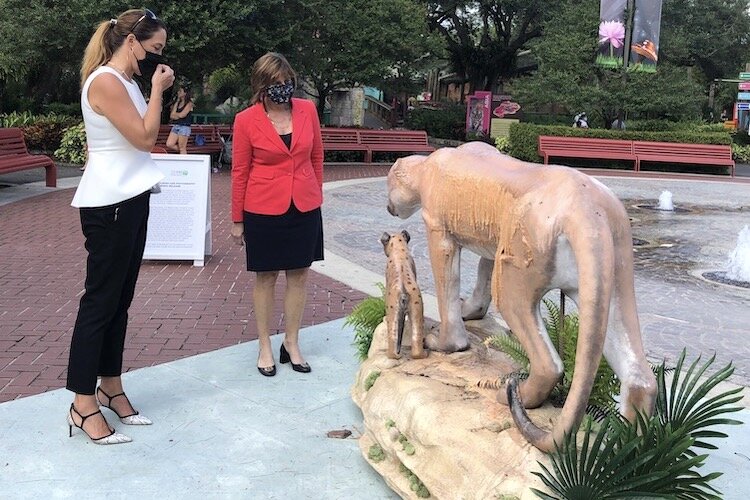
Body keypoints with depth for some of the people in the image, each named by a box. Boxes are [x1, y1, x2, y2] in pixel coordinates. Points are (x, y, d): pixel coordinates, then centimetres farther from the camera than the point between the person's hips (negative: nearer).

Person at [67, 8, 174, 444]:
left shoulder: (126, 81, 15)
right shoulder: (105, 81, -14)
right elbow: (144, 138, -17)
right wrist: (157, 90, -10)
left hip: (130, 198, 10)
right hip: (108, 203, -10)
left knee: (120, 299, 12)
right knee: (101, 299, -5)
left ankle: (110, 388, 23)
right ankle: (83, 405, 4)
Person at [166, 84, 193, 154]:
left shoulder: (189, 103, -4)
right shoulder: (177, 102, 15)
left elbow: (182, 115, -12)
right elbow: (171, 116, 5)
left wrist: (174, 114, 6)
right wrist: (177, 102, 1)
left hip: (184, 127, -7)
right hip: (175, 126, 7)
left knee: (182, 148, -6)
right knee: (169, 144, -2)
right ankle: (184, 152, 16)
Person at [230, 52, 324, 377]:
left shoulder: (307, 110, -1)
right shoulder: (246, 120, -9)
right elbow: (239, 172, -4)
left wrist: (315, 197, 13)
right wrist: (237, 220, 0)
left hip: (304, 208, 3)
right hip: (264, 211, -3)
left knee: (299, 275, 9)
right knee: (265, 277, 8)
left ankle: (292, 344, 24)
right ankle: (264, 347, 22)